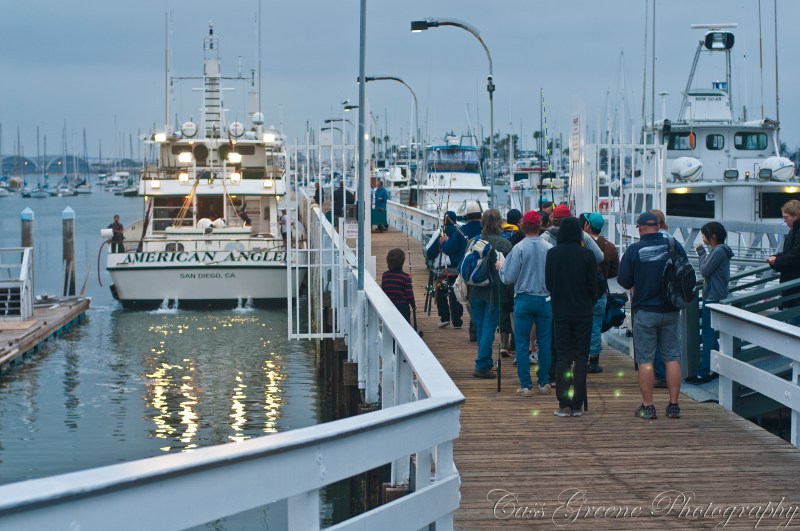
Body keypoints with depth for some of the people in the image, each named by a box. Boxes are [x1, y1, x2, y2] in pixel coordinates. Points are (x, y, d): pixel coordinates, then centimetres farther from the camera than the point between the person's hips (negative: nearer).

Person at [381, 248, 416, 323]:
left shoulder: (385, 275, -3)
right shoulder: (405, 276, -14)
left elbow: (382, 292, 5)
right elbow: (409, 295, -11)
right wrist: (413, 305, 8)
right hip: (403, 307, -4)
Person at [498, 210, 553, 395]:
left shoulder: (519, 248, -12)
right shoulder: (549, 249, -5)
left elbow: (508, 278, -9)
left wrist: (501, 266, 10)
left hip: (523, 300, -2)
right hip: (545, 300, 2)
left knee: (522, 343, 4)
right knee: (544, 342, 11)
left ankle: (526, 385, 2)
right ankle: (544, 382, 14)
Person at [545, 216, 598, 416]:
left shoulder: (552, 253, -6)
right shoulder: (587, 255, -8)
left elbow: (548, 283, 2)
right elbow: (593, 285, -2)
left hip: (561, 312, 0)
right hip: (583, 313, 0)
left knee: (562, 358, 5)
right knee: (581, 358, 5)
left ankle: (564, 405, 1)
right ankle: (577, 405, 4)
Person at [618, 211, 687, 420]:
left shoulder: (634, 250, -10)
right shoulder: (674, 246, -2)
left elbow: (623, 281, -6)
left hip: (645, 311, -3)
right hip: (671, 310, 3)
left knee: (645, 360, 3)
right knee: (672, 358, 8)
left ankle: (648, 406, 4)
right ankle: (673, 405, 8)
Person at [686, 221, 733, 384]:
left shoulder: (719, 251, -18)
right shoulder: (719, 250, 13)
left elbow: (705, 271, -15)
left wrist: (702, 253, -7)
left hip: (712, 298, -10)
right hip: (714, 296, 10)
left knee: (707, 335, -7)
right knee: (711, 334, 16)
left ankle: (704, 373, -5)